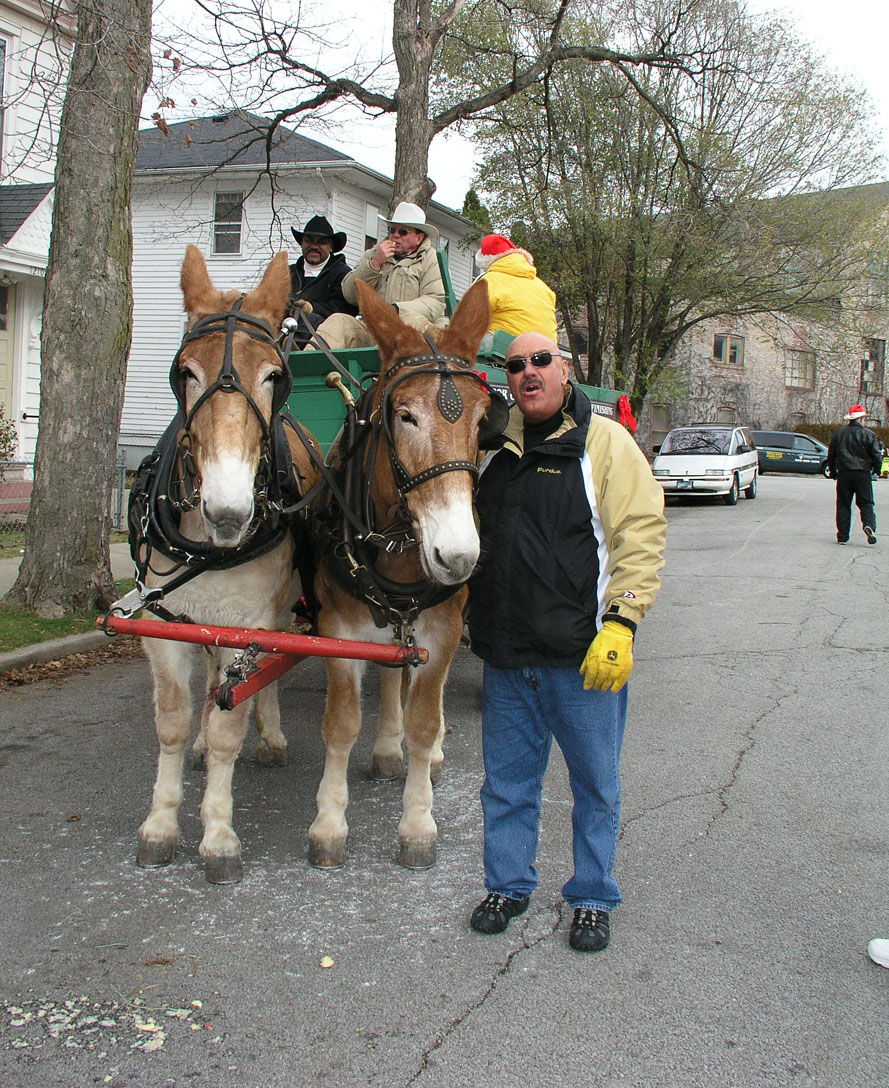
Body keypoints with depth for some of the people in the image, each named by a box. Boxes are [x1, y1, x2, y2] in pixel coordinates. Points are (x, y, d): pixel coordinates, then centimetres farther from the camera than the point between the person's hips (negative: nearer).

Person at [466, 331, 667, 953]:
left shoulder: (605, 442, -5)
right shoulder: (497, 449, 11)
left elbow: (641, 535, -11)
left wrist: (621, 622, -18)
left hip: (584, 654, -5)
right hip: (506, 653, 5)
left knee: (595, 783, 8)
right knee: (508, 779, 15)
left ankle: (593, 898, 25)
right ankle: (509, 885, 32)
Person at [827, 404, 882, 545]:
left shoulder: (838, 433, 5)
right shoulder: (868, 434, -4)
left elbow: (831, 454, 12)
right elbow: (876, 454, -3)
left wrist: (832, 471, 23)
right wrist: (877, 470, 13)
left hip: (844, 474, 2)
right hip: (863, 474, -2)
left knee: (843, 505, 7)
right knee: (866, 503, 6)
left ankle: (842, 536, 4)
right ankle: (869, 525, -19)